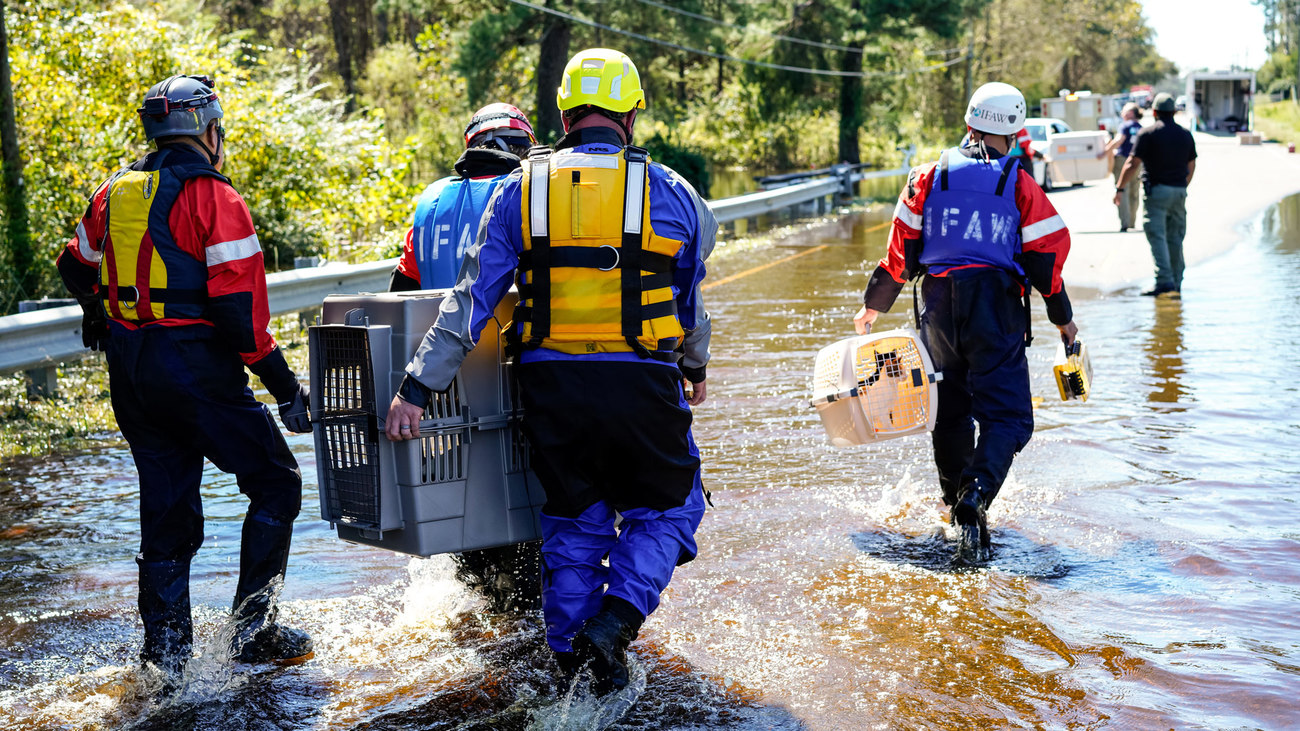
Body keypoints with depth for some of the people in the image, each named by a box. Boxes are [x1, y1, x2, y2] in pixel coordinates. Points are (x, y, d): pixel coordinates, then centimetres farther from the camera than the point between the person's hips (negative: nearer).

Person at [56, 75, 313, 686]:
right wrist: (284, 385, -12)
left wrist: (98, 312, 46)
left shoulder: (113, 193, 10)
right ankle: (253, 628, 5)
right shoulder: (215, 198, -12)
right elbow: (238, 308, -18)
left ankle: (165, 647, 18)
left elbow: (77, 268, 25)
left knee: (165, 506, 15)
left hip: (129, 377, 7)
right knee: (276, 483, 7)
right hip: (196, 370, -7)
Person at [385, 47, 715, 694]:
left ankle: (573, 664, 21)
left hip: (549, 383, 2)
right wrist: (694, 368, 32)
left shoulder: (519, 190, 3)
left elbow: (472, 298, -2)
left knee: (573, 524, 17)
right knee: (663, 510, 17)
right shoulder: (671, 192, 1)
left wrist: (418, 386, -1)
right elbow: (691, 298, 15)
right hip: (641, 383, -2)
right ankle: (615, 620, -5)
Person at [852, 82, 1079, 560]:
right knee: (1006, 416, -1)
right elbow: (1046, 257, 0)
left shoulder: (928, 178, 5)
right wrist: (1062, 319, 15)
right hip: (996, 310, -3)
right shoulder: (1019, 186, -2)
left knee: (950, 409, 20)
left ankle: (955, 500, 31)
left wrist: (873, 306, 19)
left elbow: (901, 252, 7)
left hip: (939, 309, 3)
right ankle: (974, 499, -24)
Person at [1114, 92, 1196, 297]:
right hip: (1179, 192, 5)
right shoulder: (1185, 134, 11)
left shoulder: (1148, 134, -7)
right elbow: (1191, 167, 17)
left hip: (1156, 190, -5)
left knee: (1157, 237, -7)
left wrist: (1119, 188, -6)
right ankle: (1176, 284, 15)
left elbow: (1132, 165, -12)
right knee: (1175, 239, 12)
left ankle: (1165, 282, -18)